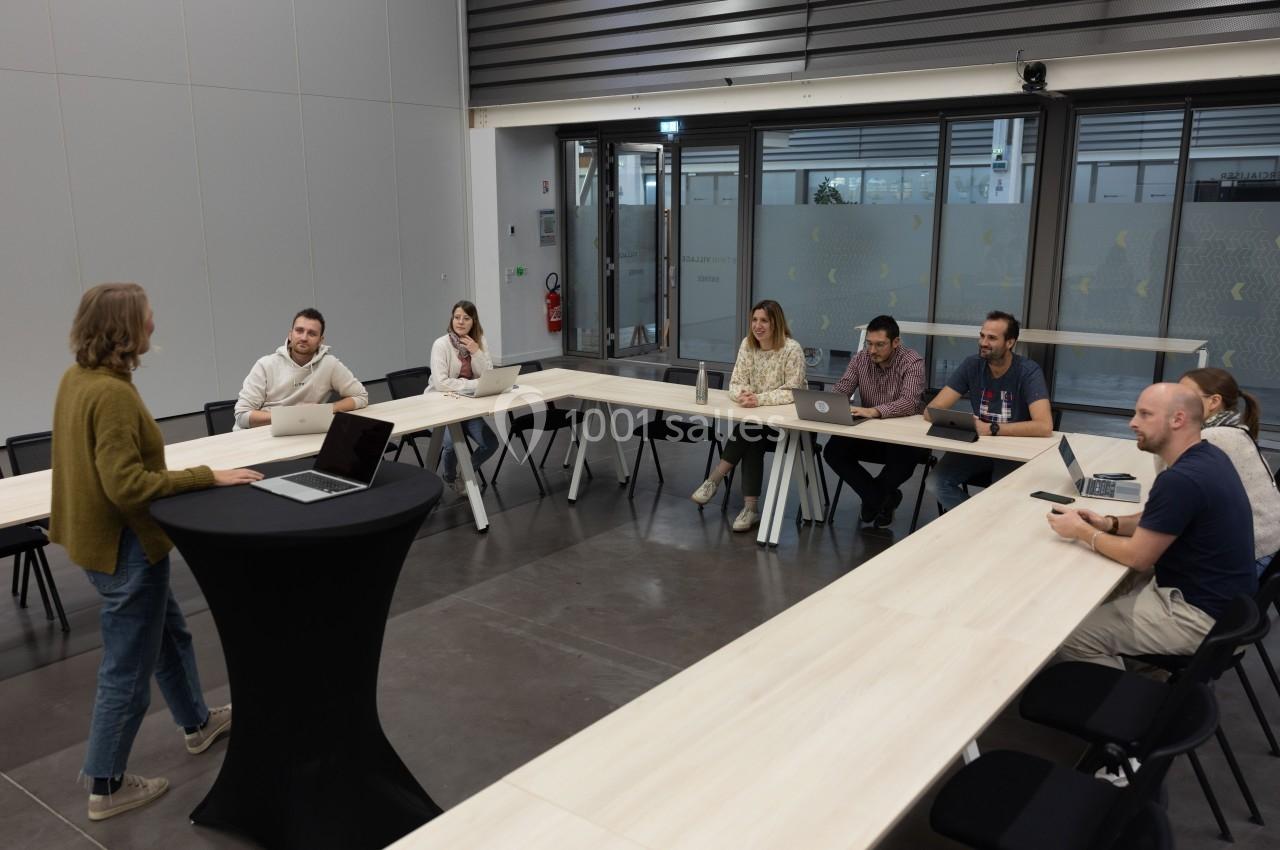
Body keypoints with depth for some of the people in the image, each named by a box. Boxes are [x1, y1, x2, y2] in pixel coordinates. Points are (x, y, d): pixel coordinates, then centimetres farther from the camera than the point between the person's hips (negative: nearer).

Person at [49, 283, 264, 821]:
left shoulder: (77, 378, 3)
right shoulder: (112, 393, -27)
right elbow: (127, 485, -29)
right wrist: (207, 478, -25)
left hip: (99, 533, 10)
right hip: (123, 544, -10)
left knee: (169, 632, 26)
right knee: (127, 669, 6)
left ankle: (198, 724, 44)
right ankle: (106, 787, 22)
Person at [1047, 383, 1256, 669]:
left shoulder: (1181, 479, -28)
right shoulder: (1206, 455, 3)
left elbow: (1137, 557, -19)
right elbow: (1158, 520, 17)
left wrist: (1081, 531, -6)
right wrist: (1110, 524, 1)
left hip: (1201, 613, -10)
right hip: (1211, 591, 10)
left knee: (1072, 639, -10)